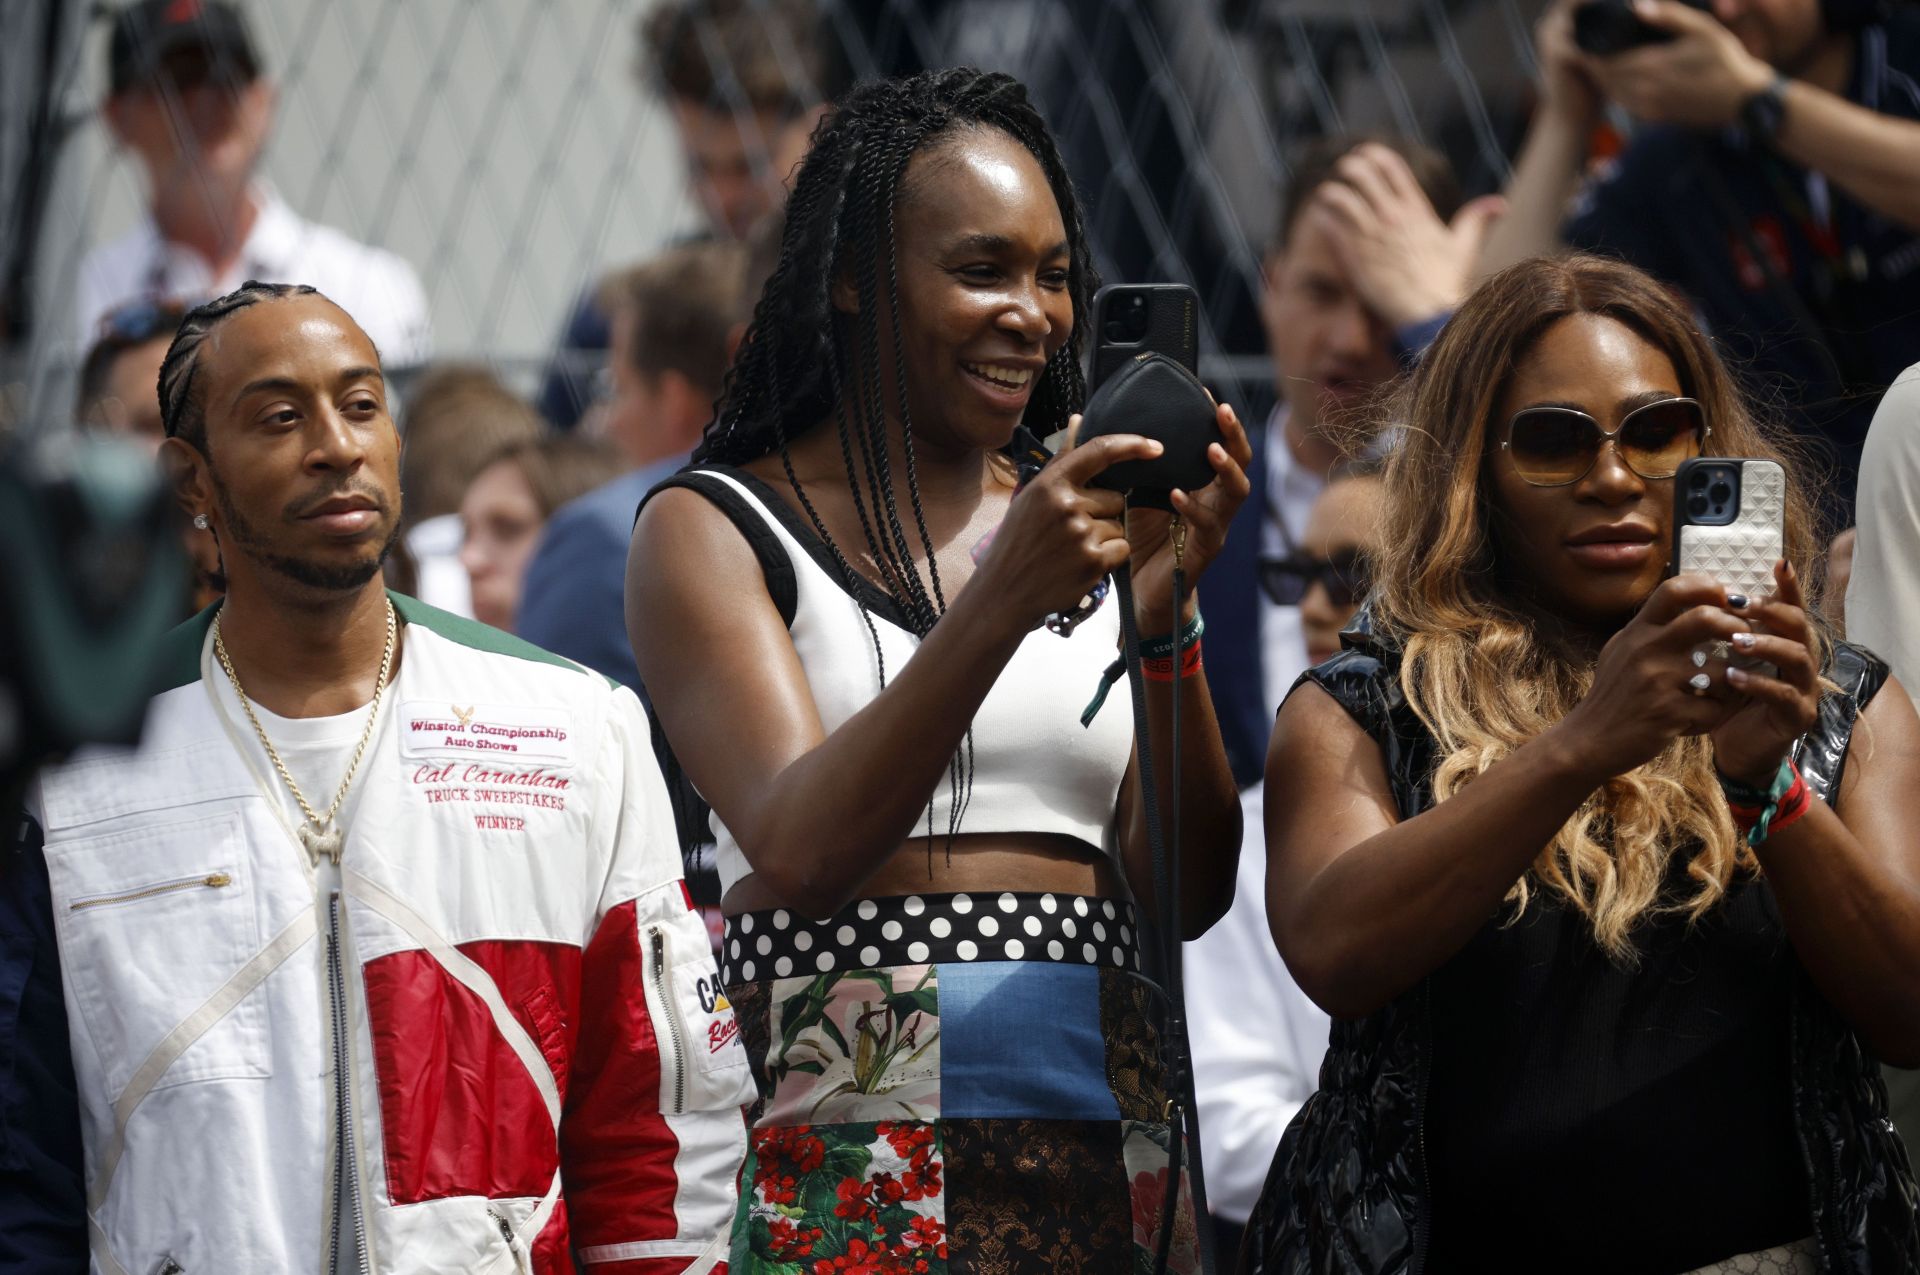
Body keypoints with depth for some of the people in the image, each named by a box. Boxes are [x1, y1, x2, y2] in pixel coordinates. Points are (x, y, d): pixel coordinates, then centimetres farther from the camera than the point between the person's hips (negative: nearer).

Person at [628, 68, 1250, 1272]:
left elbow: (1188, 893, 3)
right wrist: (1002, 601, -22)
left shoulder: (1087, 520, 13)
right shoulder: (717, 529, 2)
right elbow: (798, 853, -14)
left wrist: (1166, 607, -10)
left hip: (1101, 1156, 4)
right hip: (848, 1160, -4)